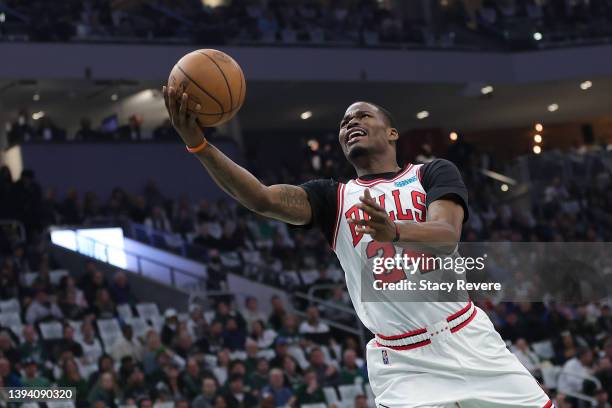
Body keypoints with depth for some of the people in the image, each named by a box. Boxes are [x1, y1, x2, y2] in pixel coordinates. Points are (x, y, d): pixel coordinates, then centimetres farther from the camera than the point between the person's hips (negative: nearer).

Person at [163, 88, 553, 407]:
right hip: (401, 364, 0)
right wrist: (200, 144, -27)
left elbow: (447, 237, -17)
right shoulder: (333, 198, 8)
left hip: (468, 342, 0)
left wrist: (393, 231, -40)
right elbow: (262, 198, -11)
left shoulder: (434, 174, 4)